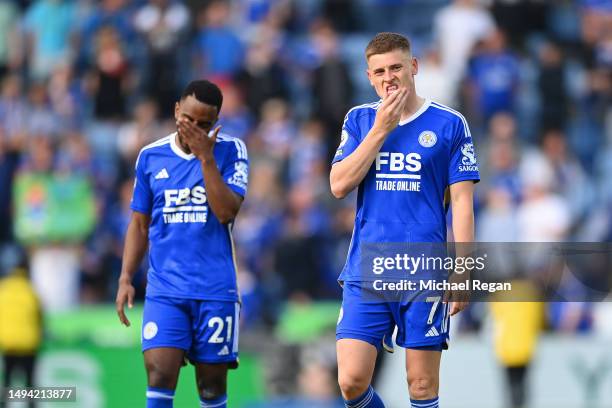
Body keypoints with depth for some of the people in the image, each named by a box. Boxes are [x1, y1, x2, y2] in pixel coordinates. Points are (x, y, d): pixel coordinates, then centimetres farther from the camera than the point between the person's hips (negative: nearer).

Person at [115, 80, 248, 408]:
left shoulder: (230, 151, 1)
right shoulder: (151, 156, 8)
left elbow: (227, 212, -13)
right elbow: (140, 225, 14)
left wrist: (205, 156, -15)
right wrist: (126, 278, 5)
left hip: (215, 291, -1)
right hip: (164, 290, 1)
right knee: (159, 375, -15)